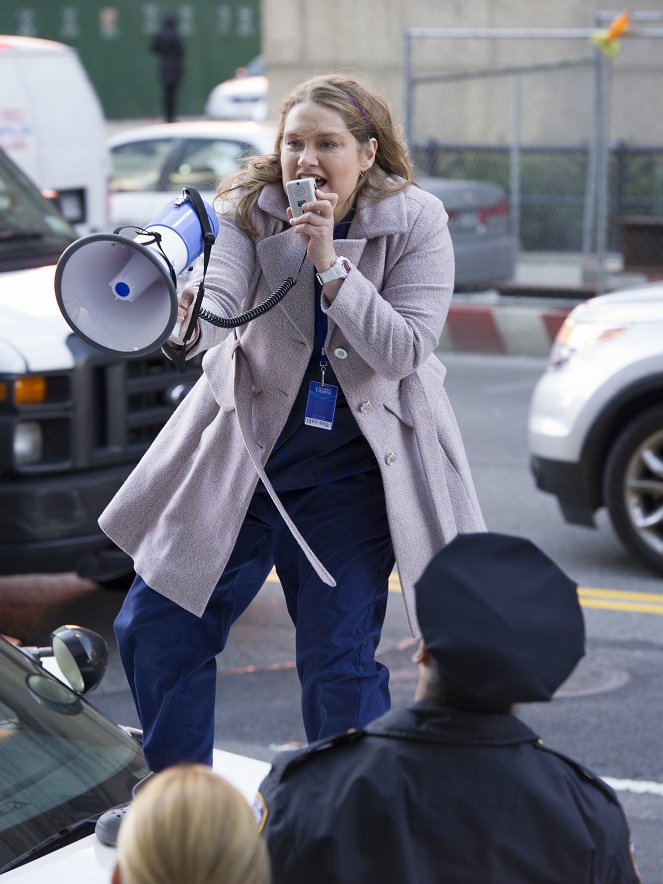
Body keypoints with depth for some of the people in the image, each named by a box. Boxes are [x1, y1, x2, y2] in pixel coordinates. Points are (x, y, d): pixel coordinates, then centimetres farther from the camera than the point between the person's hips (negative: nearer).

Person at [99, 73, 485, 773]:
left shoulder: (415, 222, -11)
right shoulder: (250, 208, -9)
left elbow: (405, 351, -19)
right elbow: (217, 299, -26)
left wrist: (329, 263, -27)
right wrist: (186, 322, -50)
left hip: (350, 471, -2)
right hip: (247, 450, 3)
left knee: (339, 662, -4)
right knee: (153, 629, 4)